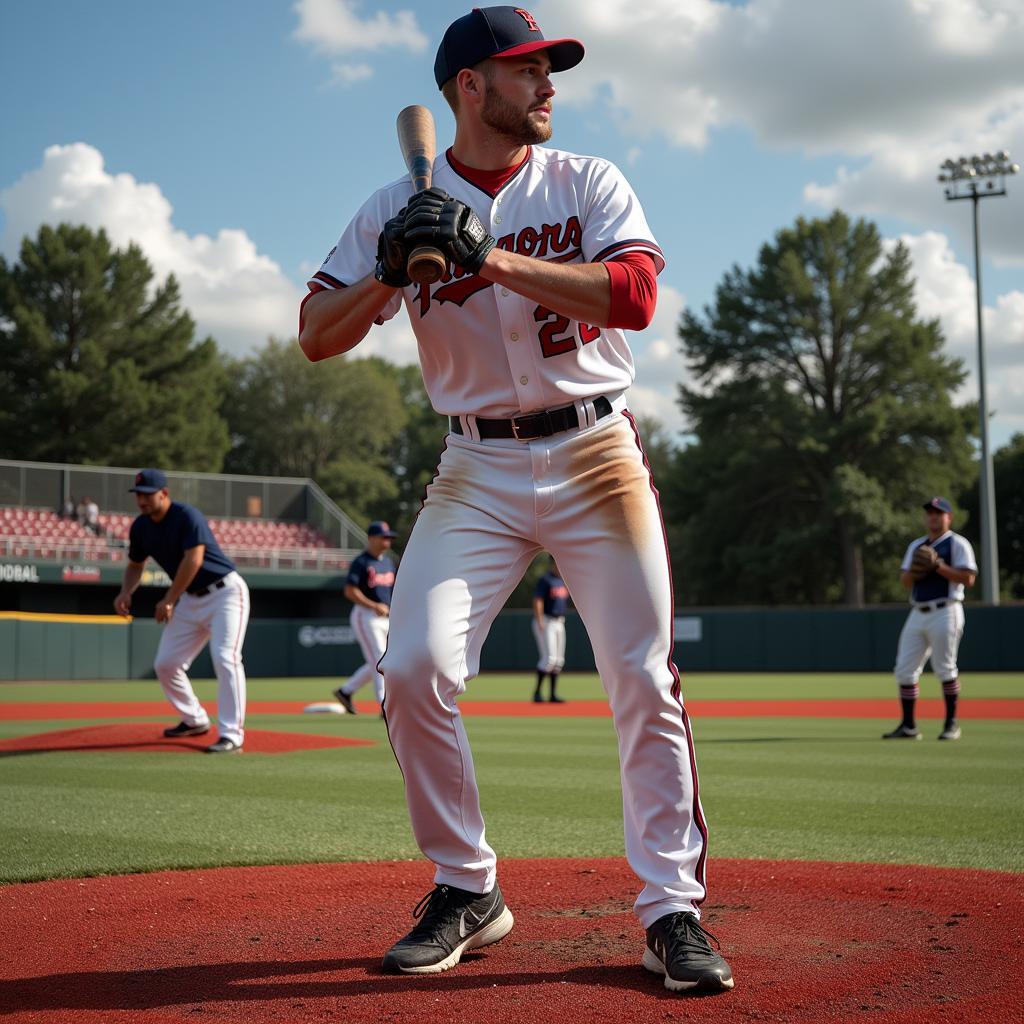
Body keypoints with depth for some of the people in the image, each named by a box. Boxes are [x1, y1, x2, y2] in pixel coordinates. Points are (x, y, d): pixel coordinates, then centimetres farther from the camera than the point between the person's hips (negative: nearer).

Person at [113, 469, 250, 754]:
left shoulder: (187, 516, -20)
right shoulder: (141, 527, 2)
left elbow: (193, 560, -27)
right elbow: (135, 565, 16)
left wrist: (169, 600, -23)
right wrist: (126, 592, -4)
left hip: (225, 592, -8)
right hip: (191, 599, 8)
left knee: (225, 658, -22)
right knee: (165, 664, 6)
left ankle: (232, 735, -22)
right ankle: (195, 720, 26)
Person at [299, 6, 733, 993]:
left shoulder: (588, 183, 4)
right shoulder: (399, 208, 5)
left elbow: (636, 295, -13)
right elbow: (316, 336, 1)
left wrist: (493, 256, -21)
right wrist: (391, 271, -18)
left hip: (595, 455, 0)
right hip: (476, 469, 1)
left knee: (645, 682, -5)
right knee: (414, 671, -12)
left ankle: (670, 908, 5)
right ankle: (466, 892, 5)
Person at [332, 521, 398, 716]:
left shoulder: (388, 562, 15)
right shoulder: (361, 562, -10)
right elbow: (350, 591, -16)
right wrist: (374, 606, -22)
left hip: (385, 619, 8)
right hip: (365, 617, -8)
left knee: (377, 663, 11)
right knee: (379, 661, -13)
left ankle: (346, 691, 25)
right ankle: (386, 706, -14)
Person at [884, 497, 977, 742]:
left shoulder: (957, 544, 0)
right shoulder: (916, 546, 19)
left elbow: (968, 578, -11)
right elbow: (904, 581, 15)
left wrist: (938, 566, -18)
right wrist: (914, 570, -6)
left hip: (945, 613, -6)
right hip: (918, 614, 6)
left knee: (944, 667, -6)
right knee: (905, 670, 1)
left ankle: (951, 723, 6)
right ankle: (908, 726, 6)